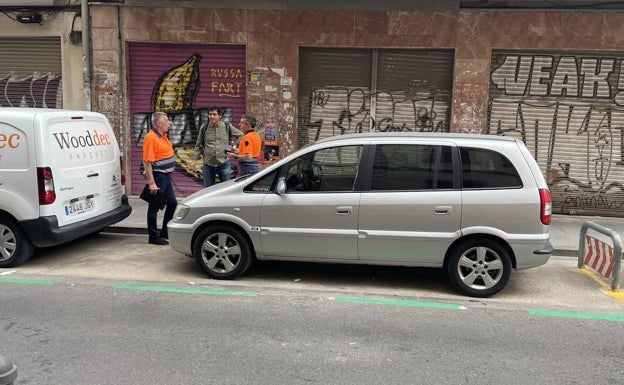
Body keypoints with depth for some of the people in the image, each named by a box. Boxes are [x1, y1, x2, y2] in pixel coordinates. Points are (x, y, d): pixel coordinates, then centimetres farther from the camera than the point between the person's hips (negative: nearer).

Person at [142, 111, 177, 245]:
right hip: (157, 176, -10)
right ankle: (154, 237, 11)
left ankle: (165, 232, 28)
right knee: (154, 207, 1)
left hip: (166, 176, 10)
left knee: (172, 203, 15)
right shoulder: (150, 138, -17)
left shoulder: (163, 136, 11)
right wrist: (151, 183, -24)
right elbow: (147, 162, -21)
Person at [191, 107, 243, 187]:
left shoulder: (227, 127, 1)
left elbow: (240, 135, 14)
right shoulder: (204, 128, 2)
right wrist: (194, 159, 2)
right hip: (208, 165, 1)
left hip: (224, 164, -1)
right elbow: (198, 146, 8)